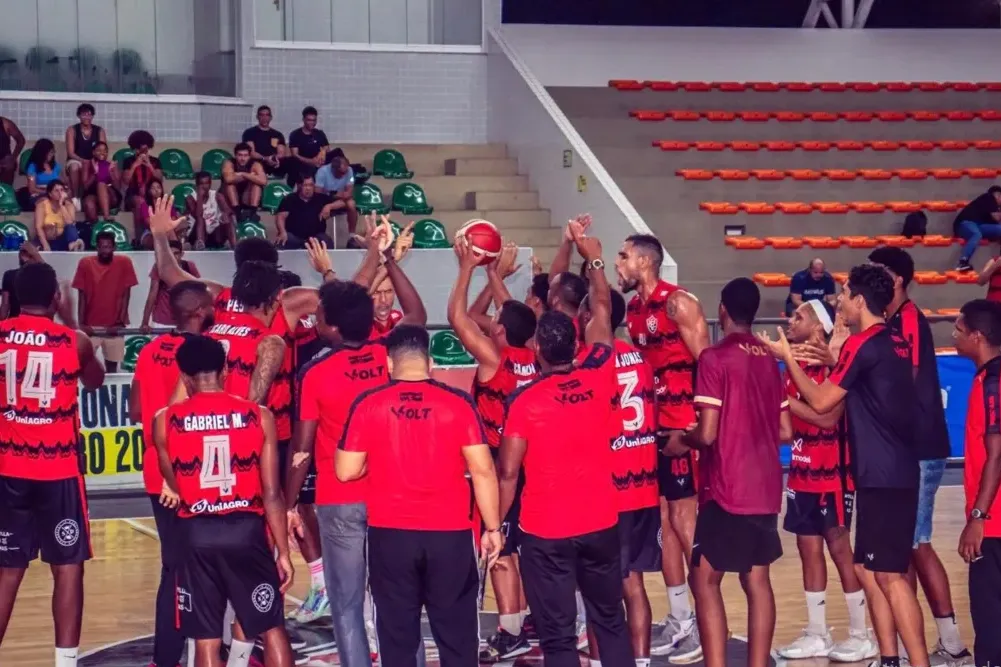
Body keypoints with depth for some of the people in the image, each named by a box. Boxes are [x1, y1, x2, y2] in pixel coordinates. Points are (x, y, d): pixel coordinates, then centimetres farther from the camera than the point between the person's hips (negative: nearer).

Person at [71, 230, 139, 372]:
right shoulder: (85, 263, -3)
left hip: (114, 325, 0)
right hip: (91, 325, 0)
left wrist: (120, 322, -9)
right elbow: (82, 296, -1)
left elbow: (125, 295, -2)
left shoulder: (124, 263, -3)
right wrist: (81, 323, -9)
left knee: (112, 365, 5)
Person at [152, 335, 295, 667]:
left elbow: (174, 490, 12)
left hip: (196, 533, 0)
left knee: (206, 640, 7)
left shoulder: (165, 421, -1)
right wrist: (284, 552, 4)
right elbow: (272, 494, -3)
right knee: (272, 629, 13)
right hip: (246, 530, 0)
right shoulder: (259, 416, -2)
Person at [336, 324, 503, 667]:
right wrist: (492, 527, 3)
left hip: (390, 534, 0)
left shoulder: (369, 404, -3)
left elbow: (347, 471, -2)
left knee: (397, 632, 8)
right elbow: (482, 470, -5)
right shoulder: (458, 403, -3)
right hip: (449, 533, 0)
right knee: (456, 631, 8)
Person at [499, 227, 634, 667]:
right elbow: (602, 310, 13)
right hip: (601, 521, 4)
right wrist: (594, 258, 24)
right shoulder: (597, 378, -2)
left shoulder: (523, 401, -12)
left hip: (545, 531, -4)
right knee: (611, 621, 16)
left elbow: (508, 473, -10)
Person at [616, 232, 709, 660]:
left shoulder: (678, 303, -12)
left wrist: (700, 422, -19)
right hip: (652, 424, 8)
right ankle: (679, 619, 18)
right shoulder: (633, 308, 12)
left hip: (683, 424, -8)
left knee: (686, 520, -5)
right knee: (664, 521, 10)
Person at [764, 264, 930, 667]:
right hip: (892, 472, 9)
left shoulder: (862, 344, -13)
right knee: (869, 570, 14)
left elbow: (821, 401, -8)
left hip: (882, 475, -9)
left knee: (889, 575, -9)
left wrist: (787, 357, 1)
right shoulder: (895, 344, 13)